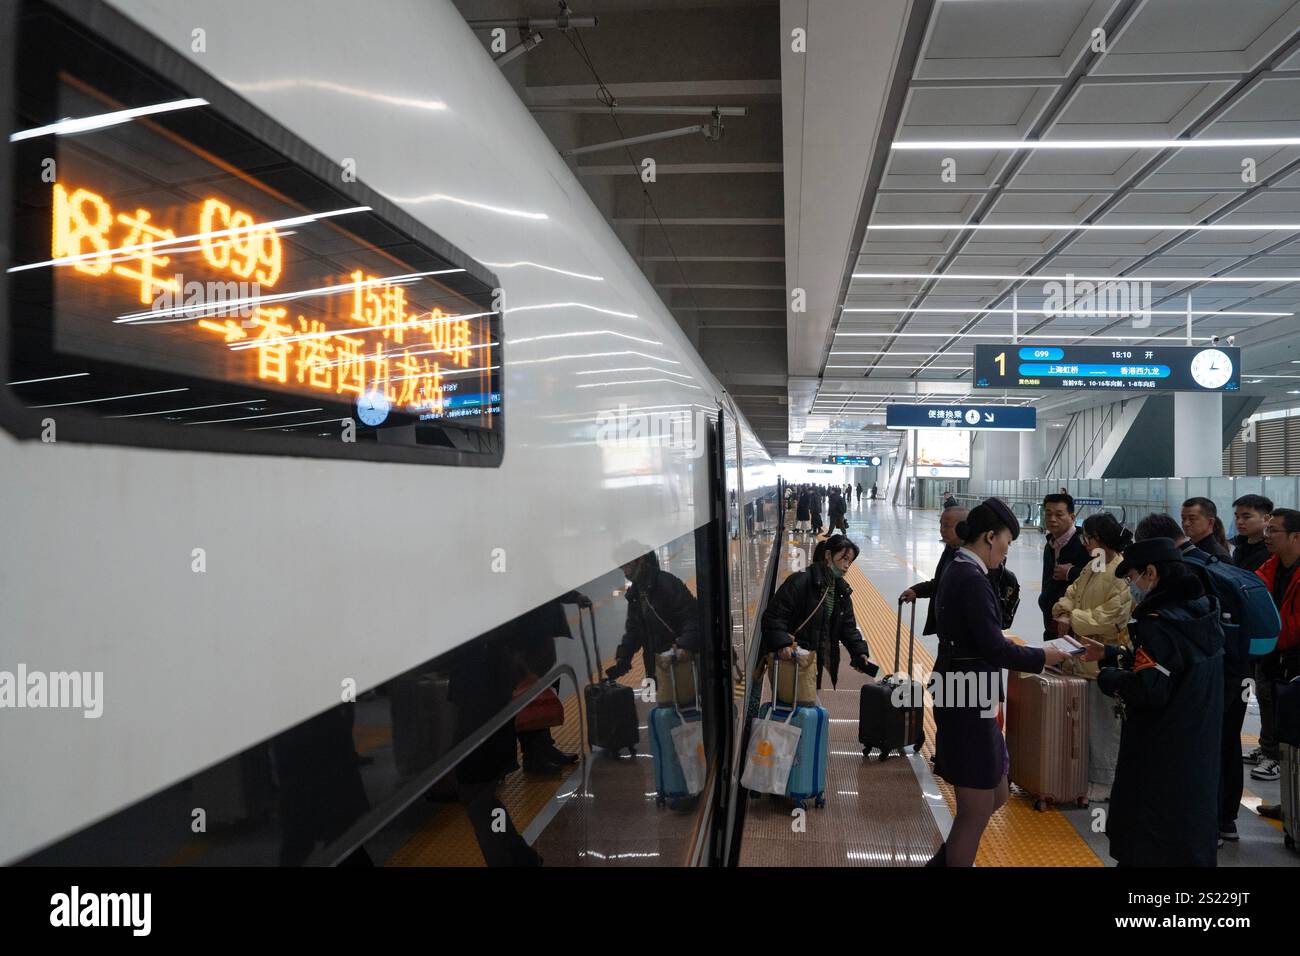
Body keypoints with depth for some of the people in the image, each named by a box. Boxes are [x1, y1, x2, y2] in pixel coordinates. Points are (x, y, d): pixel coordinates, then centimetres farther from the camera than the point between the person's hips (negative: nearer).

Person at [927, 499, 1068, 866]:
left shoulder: (958, 571, 11)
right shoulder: (972, 579, -20)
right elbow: (993, 648, -22)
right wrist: (1042, 656, -10)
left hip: (969, 698, 10)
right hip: (968, 701, -10)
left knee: (996, 795, 21)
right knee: (977, 812, 3)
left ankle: (942, 861, 32)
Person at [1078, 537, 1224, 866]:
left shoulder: (1159, 623, -23)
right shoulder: (1201, 611, 5)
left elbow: (1146, 690, -27)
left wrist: (1106, 676, -10)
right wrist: (1109, 654, 16)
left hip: (1161, 758, -9)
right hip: (1199, 750, 9)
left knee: (1144, 844, 4)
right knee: (1191, 833, 20)